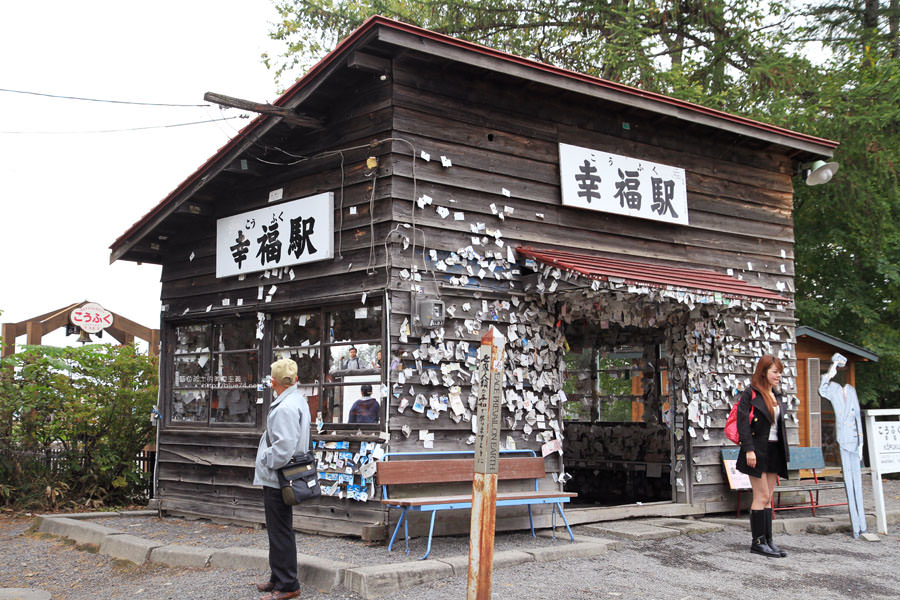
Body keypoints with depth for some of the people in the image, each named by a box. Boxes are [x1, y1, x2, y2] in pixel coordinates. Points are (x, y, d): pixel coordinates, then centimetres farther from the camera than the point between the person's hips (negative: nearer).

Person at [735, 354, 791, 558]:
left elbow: (780, 425, 19)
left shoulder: (777, 396, 15)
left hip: (774, 451, 7)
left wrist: (785, 453, 15)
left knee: (768, 498, 9)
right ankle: (758, 541, 0)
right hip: (758, 450, -7)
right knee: (762, 496, -7)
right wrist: (749, 449, -21)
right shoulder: (750, 394, -8)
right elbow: (742, 423, -14)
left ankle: (768, 540, 12)